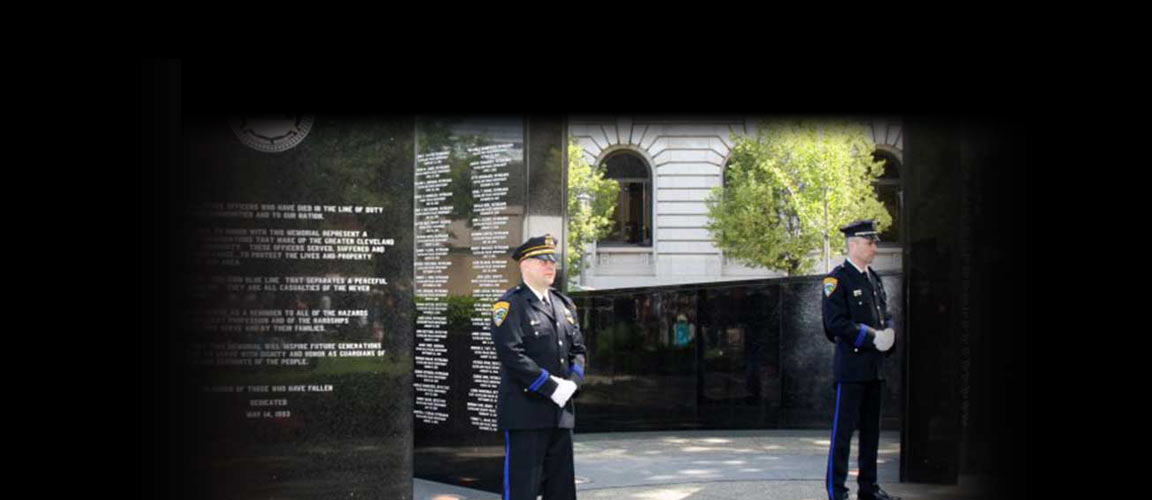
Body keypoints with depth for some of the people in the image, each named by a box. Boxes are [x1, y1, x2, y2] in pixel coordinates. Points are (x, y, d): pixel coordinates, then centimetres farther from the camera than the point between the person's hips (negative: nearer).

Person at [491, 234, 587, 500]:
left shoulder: (564, 304, 17)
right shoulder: (510, 305, -7)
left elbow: (578, 349, 17)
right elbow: (511, 355, -16)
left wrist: (571, 383, -3)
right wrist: (552, 387, -16)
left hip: (560, 410, 7)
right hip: (525, 412, -7)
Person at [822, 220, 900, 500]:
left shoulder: (874, 279, 18)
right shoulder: (837, 279, -8)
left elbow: (886, 317, 23)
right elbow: (836, 322, -16)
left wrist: (887, 337, 2)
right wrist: (871, 338, -16)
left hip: (875, 367, 8)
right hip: (851, 365, -8)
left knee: (871, 428, 12)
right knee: (844, 427, -6)